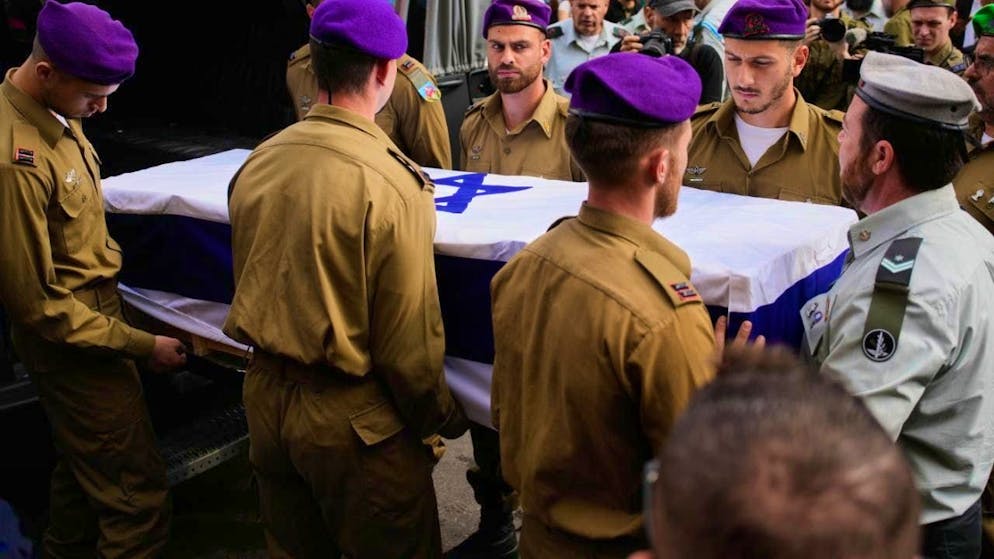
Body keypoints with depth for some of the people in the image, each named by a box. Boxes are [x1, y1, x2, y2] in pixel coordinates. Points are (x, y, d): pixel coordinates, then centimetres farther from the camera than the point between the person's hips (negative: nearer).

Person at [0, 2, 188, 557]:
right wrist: (141, 345, -20)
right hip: (71, 337, -9)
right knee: (137, 490, -3)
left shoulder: (57, 112, -1)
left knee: (83, 460, 25)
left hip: (94, 304, 9)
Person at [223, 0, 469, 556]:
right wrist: (443, 417, 0)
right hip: (353, 419, -6)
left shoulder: (258, 161, -2)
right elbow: (409, 340, -17)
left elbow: (249, 290, 9)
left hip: (266, 400, 7)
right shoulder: (390, 184, -21)